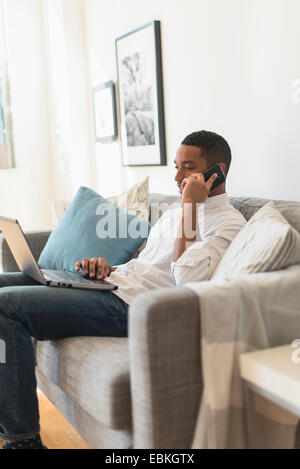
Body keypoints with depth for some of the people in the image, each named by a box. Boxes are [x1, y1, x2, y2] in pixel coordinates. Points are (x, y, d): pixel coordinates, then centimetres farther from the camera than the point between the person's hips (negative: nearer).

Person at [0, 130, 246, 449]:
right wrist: (106, 269, 5)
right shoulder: (175, 213, 24)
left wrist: (190, 207, -14)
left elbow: (187, 279, -21)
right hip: (113, 283, 10)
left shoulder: (229, 223, -5)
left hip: (131, 306, -10)